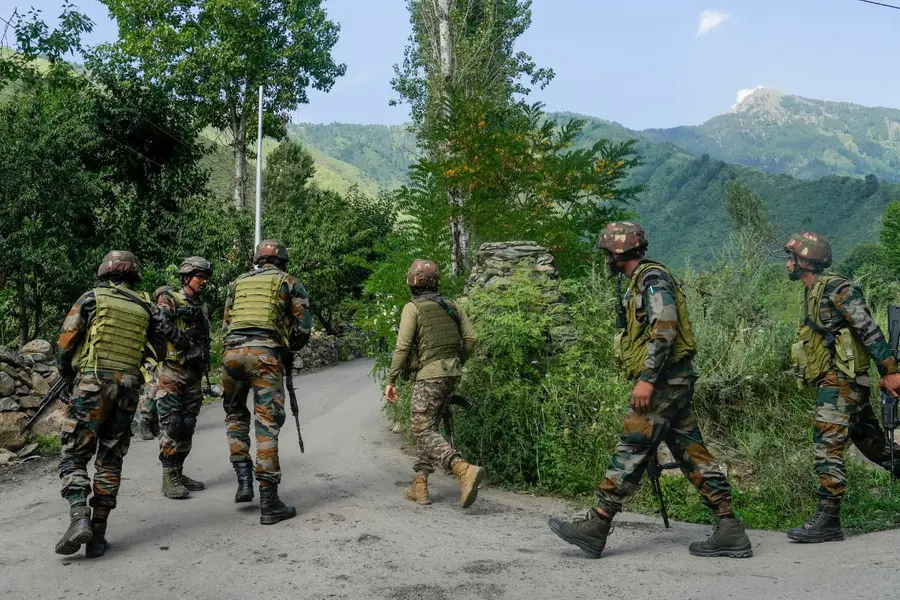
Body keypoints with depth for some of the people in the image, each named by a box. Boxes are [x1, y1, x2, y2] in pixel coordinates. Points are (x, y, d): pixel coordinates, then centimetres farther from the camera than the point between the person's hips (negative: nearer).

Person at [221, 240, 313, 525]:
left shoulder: (238, 283, 23)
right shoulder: (289, 283, 13)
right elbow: (304, 325, 6)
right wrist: (288, 351, 22)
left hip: (232, 351, 3)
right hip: (266, 354, -3)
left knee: (235, 414, 24)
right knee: (267, 426, -2)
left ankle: (243, 480, 13)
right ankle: (269, 504, 0)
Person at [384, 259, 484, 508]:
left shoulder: (413, 308, -6)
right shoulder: (451, 305, 12)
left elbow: (402, 347, -12)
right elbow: (470, 338, 8)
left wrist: (391, 380, -7)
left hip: (429, 375, -7)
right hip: (451, 373, 7)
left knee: (424, 430, -5)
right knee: (428, 427, 15)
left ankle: (465, 470, -25)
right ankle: (419, 486, 15)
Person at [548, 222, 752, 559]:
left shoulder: (652, 277, -9)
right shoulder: (640, 282, 22)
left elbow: (664, 329, -21)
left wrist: (646, 378, -24)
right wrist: (647, 378, 24)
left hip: (664, 379, -10)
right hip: (671, 381, 10)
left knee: (631, 451, -8)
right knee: (692, 453, 8)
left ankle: (596, 526, -4)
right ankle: (729, 530, 10)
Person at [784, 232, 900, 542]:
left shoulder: (837, 289, -12)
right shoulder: (812, 294, 16)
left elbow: (870, 332, -17)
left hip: (841, 380, -10)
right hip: (832, 382, 10)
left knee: (827, 447, -11)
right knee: (874, 445, 16)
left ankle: (828, 520, -8)